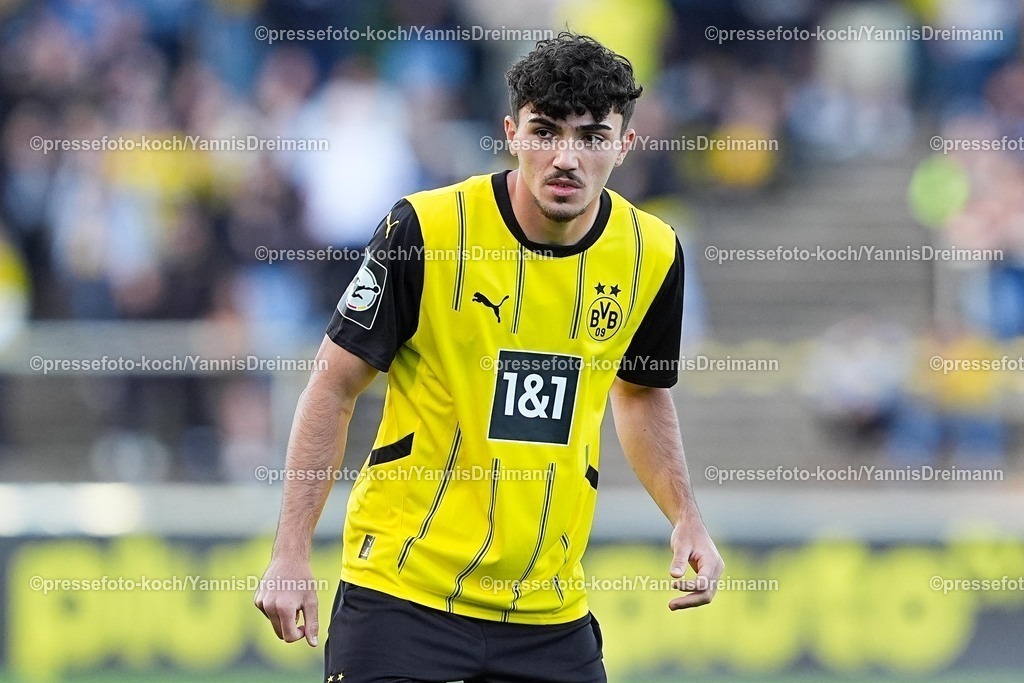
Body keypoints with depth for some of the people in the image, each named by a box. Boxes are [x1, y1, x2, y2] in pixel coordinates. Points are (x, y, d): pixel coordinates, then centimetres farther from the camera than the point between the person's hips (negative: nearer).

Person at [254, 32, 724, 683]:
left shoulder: (651, 253, 0)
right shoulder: (426, 230, -13)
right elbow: (334, 389, -5)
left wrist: (686, 520, 5)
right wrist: (291, 553, -10)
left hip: (551, 615, 4)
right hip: (402, 594, -4)